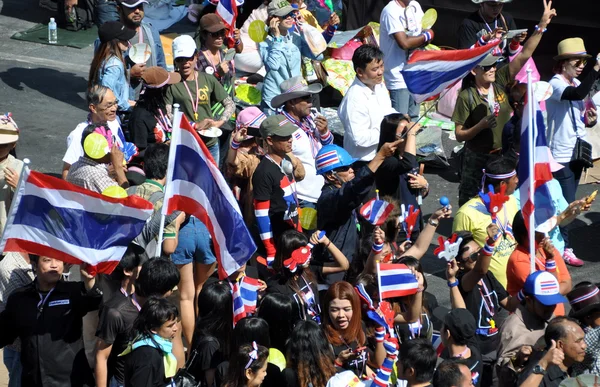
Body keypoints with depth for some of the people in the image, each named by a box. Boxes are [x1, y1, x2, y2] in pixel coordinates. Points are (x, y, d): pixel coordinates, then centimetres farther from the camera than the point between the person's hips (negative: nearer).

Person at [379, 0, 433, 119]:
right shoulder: (391, 11, -17)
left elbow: (426, 32, 10)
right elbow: (404, 43, -24)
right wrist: (426, 36, -8)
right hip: (398, 77, -8)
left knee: (413, 119, 14)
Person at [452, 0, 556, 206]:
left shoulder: (500, 81, -6)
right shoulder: (466, 97, -16)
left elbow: (524, 55, -11)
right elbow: (459, 135, -13)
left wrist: (541, 26, -18)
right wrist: (481, 125, -29)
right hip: (477, 159, -4)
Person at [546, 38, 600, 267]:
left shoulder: (578, 83, 12)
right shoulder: (556, 84, -14)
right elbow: (578, 94, -36)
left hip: (577, 151, 8)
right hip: (561, 154, -8)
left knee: (568, 202, 12)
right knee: (565, 203, -8)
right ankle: (564, 248, -1)